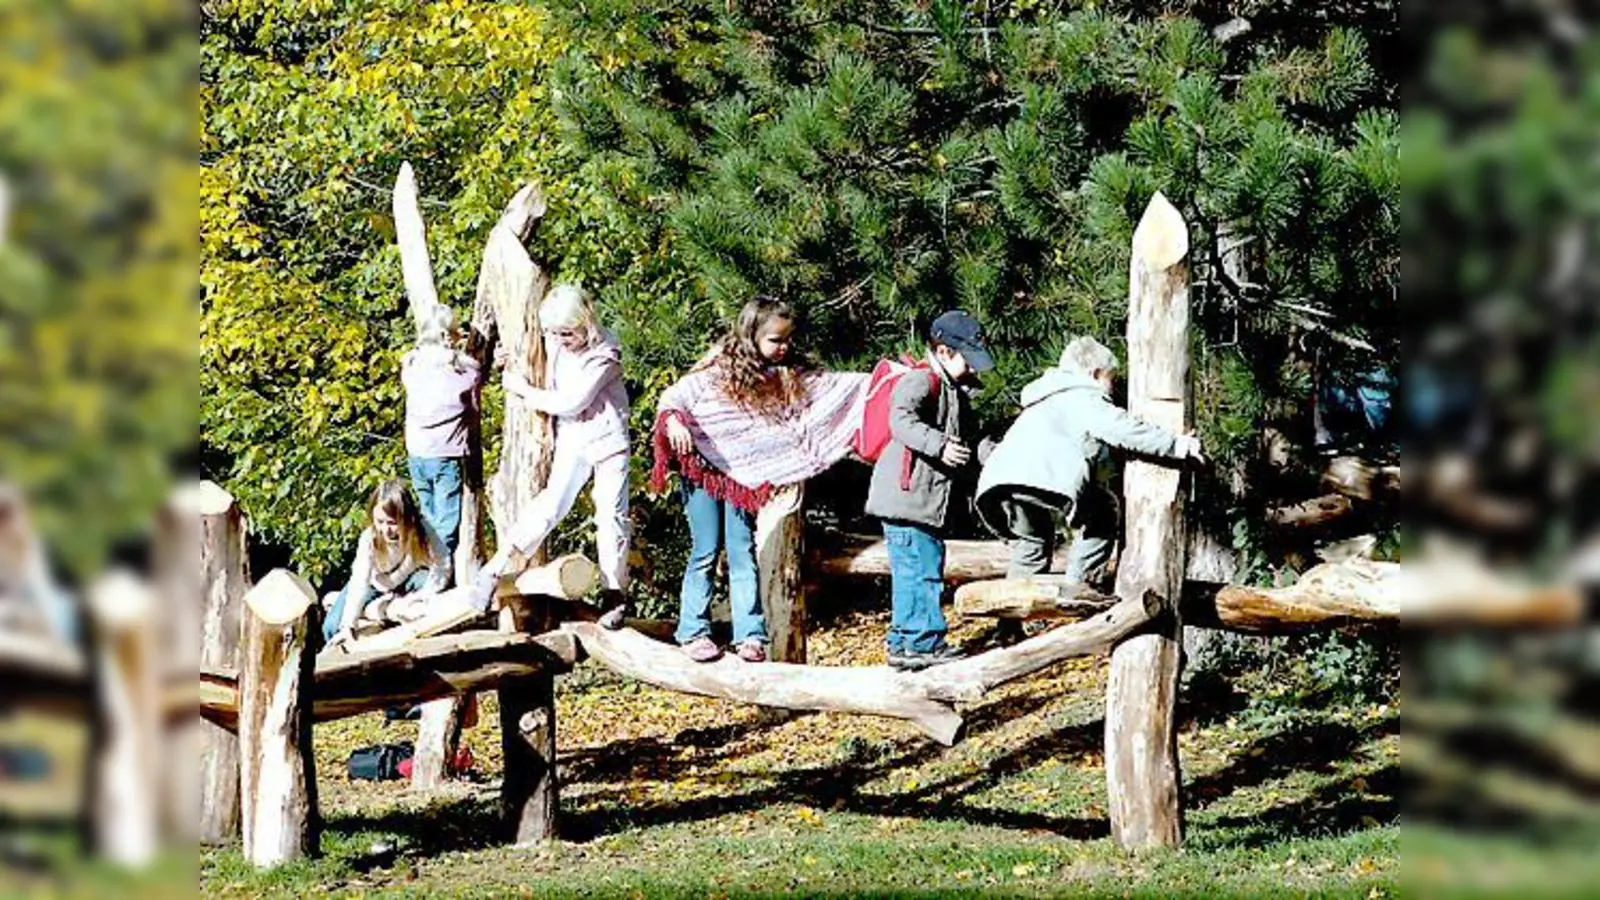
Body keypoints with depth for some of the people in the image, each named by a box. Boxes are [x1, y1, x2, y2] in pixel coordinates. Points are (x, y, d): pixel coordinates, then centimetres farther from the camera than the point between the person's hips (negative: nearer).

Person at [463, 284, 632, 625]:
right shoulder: (553, 346, -1)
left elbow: (571, 403, -22)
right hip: (571, 440, 3)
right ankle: (497, 566, -14)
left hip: (608, 441, -3)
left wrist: (524, 391, -13)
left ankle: (614, 596, 8)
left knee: (611, 516, -1)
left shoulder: (605, 354, -18)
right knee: (552, 502, -12)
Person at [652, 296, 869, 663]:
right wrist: (674, 423, -35)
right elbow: (672, 397, -14)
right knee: (705, 553, 0)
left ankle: (750, 635, 5)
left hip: (744, 478, 3)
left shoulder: (792, 377, 0)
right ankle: (693, 632, 8)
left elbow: (837, 385, 0)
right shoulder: (717, 373, -12)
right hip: (703, 471, -3)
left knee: (743, 554, 4)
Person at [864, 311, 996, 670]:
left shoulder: (955, 392, 21)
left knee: (913, 573, 15)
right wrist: (939, 446, -38)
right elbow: (901, 420, -29)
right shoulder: (921, 382, -12)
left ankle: (903, 642, 22)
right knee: (921, 570, -8)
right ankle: (925, 642, -3)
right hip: (905, 496, -10)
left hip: (928, 501, 10)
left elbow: (970, 439, 29)